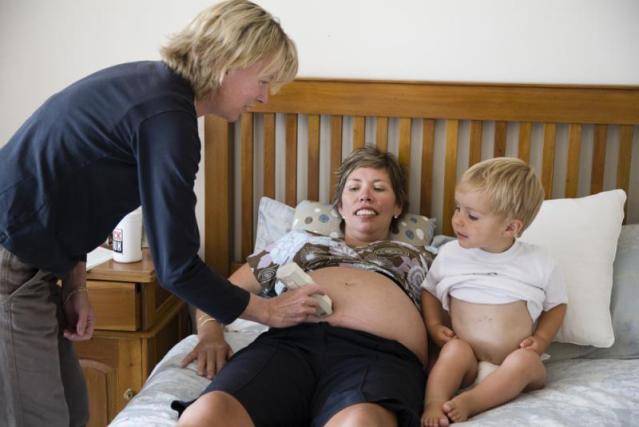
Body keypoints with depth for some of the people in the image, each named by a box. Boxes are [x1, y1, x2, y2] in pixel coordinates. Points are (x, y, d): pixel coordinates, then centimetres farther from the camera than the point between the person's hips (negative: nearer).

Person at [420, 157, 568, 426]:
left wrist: (541, 339, -4)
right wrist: (434, 326, -1)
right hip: (467, 363, 1)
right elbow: (429, 291, 16)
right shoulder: (450, 254, 0)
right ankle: (434, 405, -40)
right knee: (456, 348, -30)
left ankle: (467, 403, -39)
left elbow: (557, 305, 12)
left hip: (515, 364, 0)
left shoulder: (538, 264, -3)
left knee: (526, 361, -32)